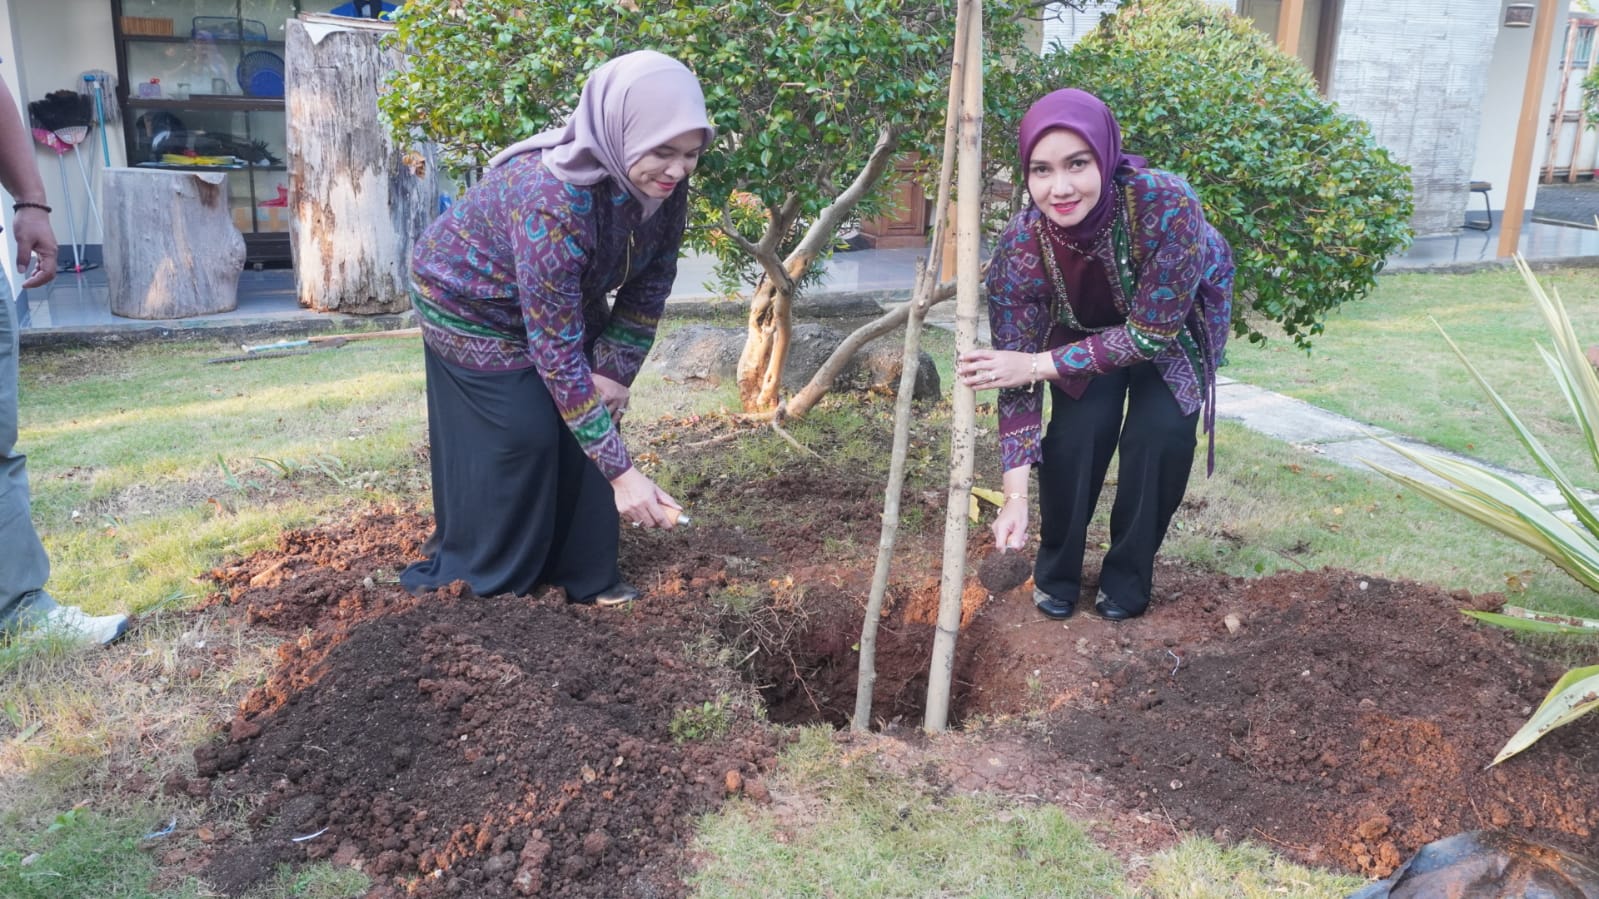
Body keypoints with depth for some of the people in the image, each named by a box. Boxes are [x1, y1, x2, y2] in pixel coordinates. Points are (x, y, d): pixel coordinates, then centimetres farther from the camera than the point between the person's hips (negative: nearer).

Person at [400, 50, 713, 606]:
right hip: (471, 302, -6)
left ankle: (580, 570, 14)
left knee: (588, 414, 1)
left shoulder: (663, 189, -22)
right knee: (520, 435, -6)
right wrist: (620, 471, -39)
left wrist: (613, 373, -10)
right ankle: (486, 579, 14)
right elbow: (556, 350, -40)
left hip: (562, 301, 6)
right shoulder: (552, 201, -42)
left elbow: (648, 289, -5)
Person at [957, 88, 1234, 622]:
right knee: (1075, 434, -15)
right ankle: (1056, 576, 10)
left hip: (1178, 321, -1)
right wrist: (1015, 493, -32)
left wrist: (1040, 364, -36)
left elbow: (1153, 332, -32)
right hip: (1089, 326, 1)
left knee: (1159, 433, -16)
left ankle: (1127, 580, 7)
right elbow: (1016, 381, -26)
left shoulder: (1166, 204, -41)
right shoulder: (1019, 251, -32)